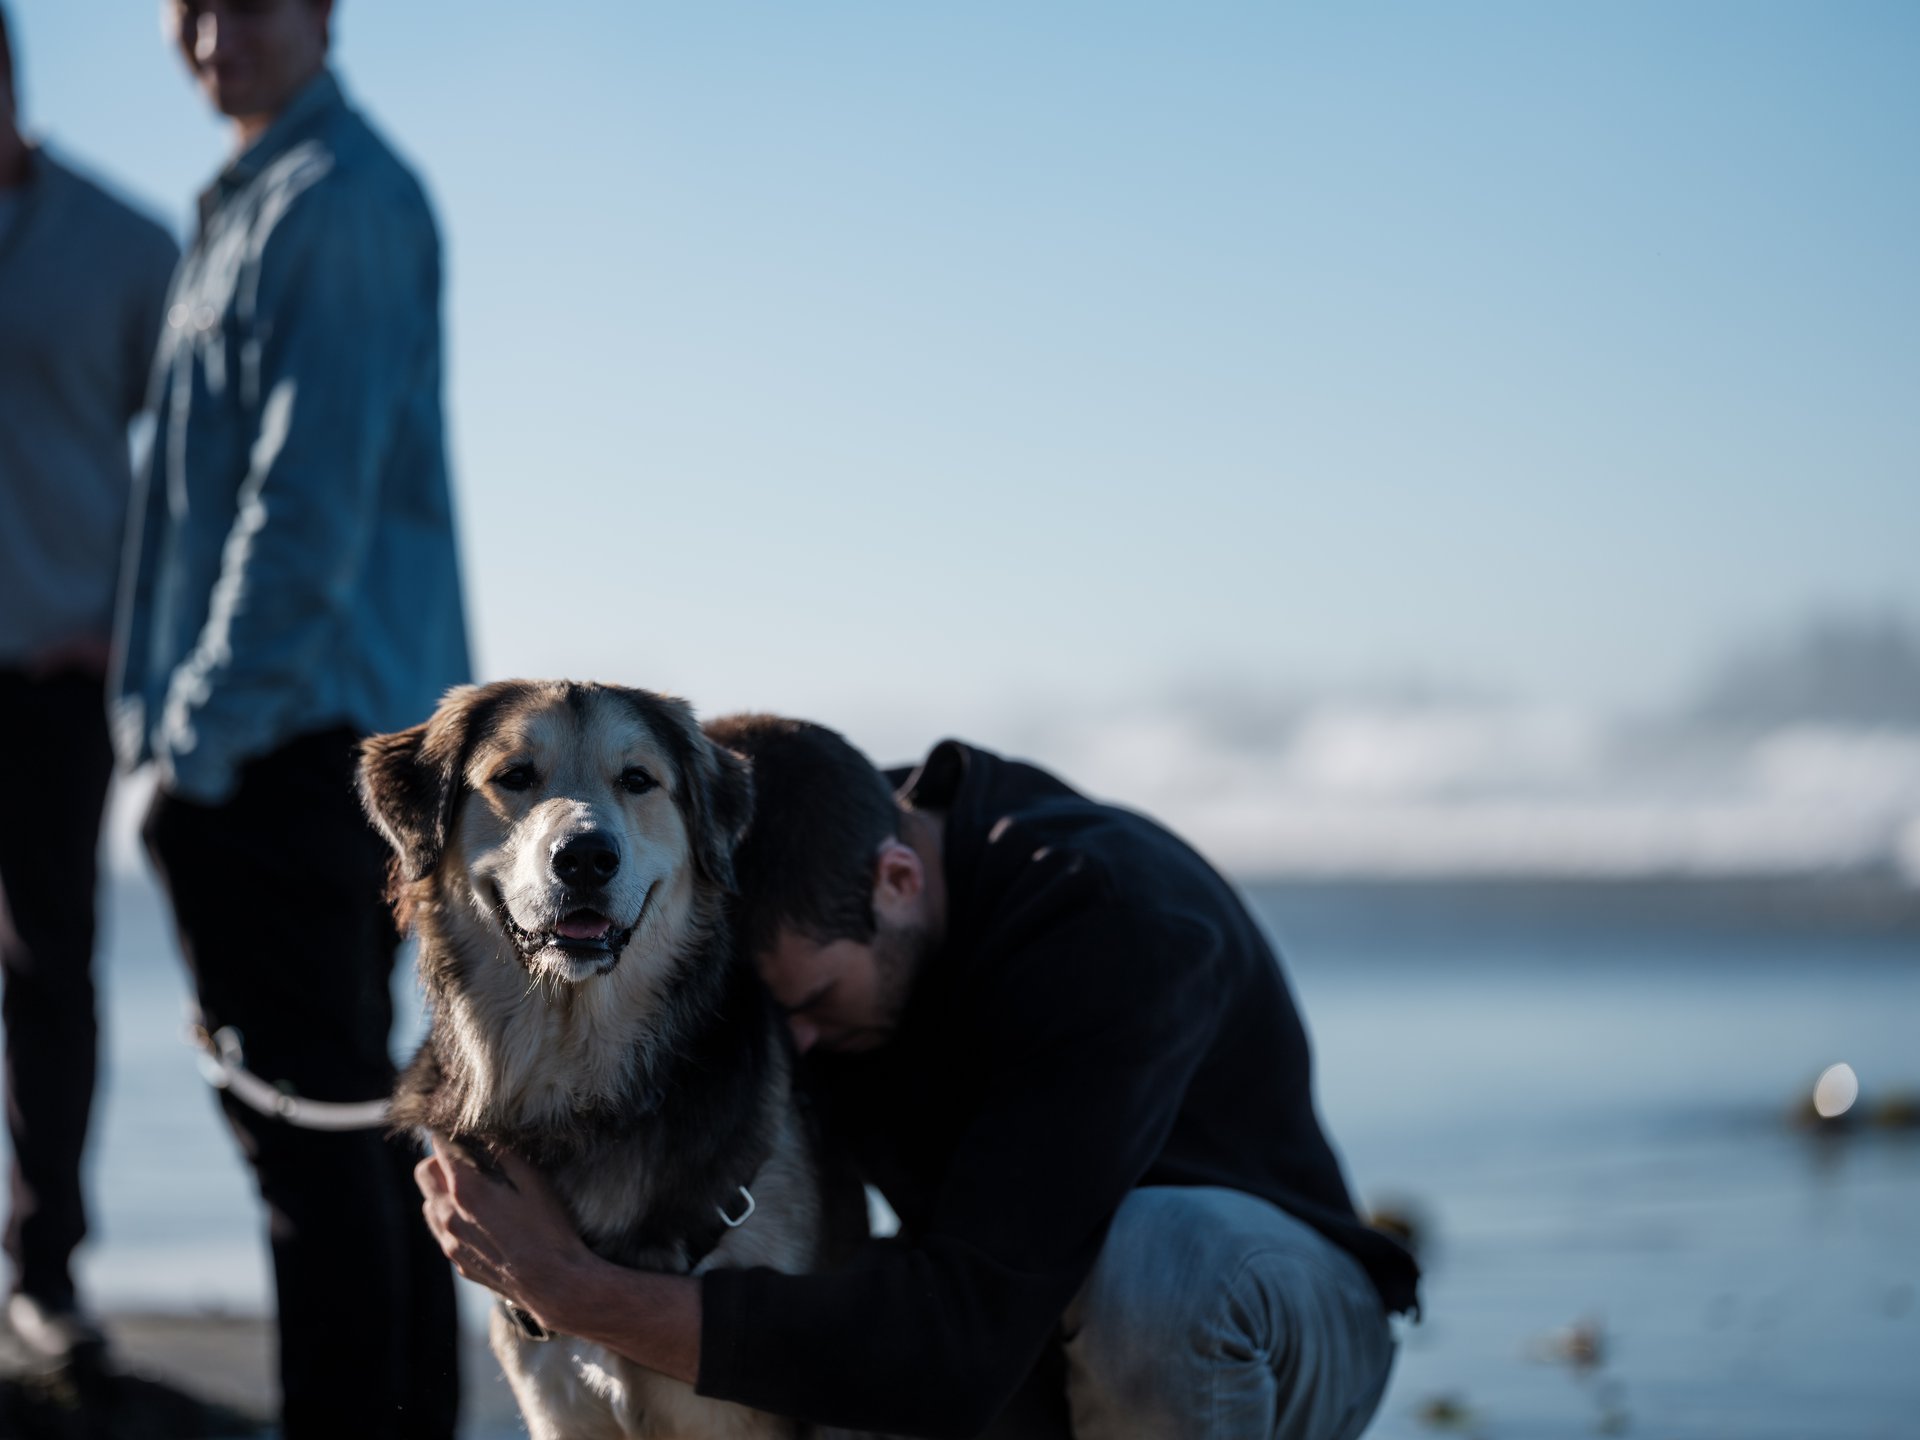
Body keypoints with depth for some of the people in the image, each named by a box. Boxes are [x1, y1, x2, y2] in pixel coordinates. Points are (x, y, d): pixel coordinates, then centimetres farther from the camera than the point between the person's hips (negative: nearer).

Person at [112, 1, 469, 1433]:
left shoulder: (335, 199, -13)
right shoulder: (257, 201, 20)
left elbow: (312, 491, -19)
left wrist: (209, 727, -18)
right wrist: (177, 703, 19)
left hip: (298, 727, -10)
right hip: (351, 731, 10)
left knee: (308, 1114, -8)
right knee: (354, 1100, 15)